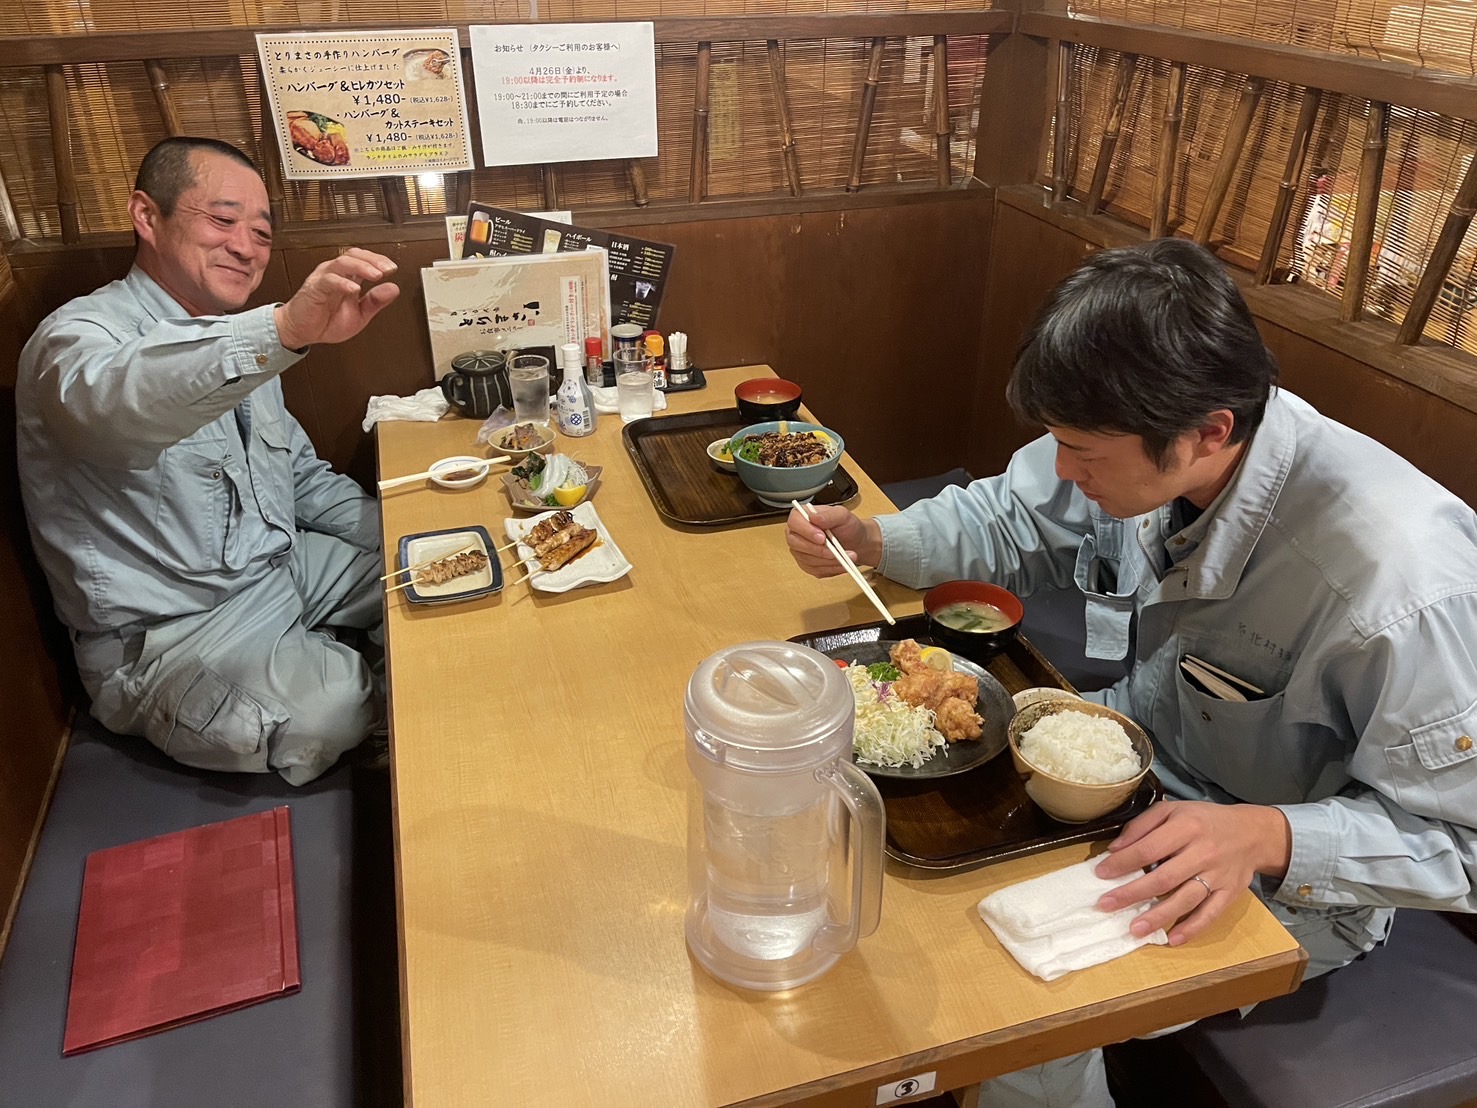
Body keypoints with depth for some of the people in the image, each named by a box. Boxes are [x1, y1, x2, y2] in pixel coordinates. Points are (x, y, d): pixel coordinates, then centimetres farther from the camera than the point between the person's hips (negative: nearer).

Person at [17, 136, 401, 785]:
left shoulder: (241, 340, 14)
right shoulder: (80, 336, -14)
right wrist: (286, 331, -59)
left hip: (281, 568, 8)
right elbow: (108, 399, -41)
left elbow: (302, 476, 20)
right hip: (168, 632, -8)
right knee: (334, 711, -30)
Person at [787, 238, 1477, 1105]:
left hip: (1288, 875, -6)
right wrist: (871, 540, -14)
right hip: (1148, 740, 7)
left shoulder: (1398, 577, -35)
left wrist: (1266, 837, -38)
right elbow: (1011, 520, 2)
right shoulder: (1137, 443, -16)